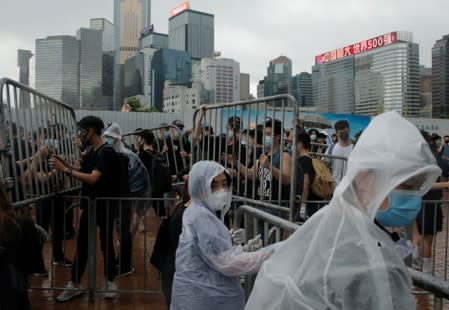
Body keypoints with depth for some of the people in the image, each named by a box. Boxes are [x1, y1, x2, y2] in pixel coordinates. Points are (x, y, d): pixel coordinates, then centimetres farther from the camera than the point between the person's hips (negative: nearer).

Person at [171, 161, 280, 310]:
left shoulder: (199, 213, 9)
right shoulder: (201, 216, -20)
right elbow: (226, 262, -25)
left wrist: (245, 248, -2)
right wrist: (271, 252, -22)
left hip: (201, 293, 9)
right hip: (204, 297, -9)